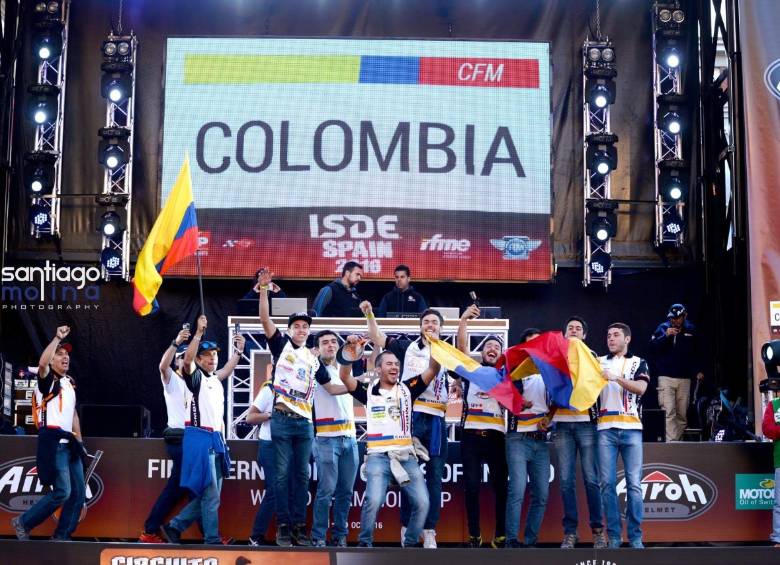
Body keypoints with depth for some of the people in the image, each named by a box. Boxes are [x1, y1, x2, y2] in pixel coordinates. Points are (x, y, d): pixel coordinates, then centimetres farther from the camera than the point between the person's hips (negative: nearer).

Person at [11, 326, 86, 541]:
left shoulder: (70, 383, 19)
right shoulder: (47, 381, -4)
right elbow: (42, 363, -28)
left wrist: (79, 441, 21)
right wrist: (57, 338, -25)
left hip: (68, 443, 8)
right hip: (53, 442, -8)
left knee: (78, 493, 5)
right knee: (62, 492, -15)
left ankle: (61, 536, 14)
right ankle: (23, 523, 0)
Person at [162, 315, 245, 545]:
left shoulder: (216, 381, 17)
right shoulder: (195, 377, -5)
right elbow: (186, 360, -25)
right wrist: (199, 333, -30)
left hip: (215, 440, 8)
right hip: (199, 439, -8)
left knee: (209, 495, 12)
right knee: (210, 494, -8)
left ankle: (175, 526, 21)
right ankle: (212, 540, -3)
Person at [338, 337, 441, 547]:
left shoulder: (407, 388, 11)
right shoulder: (369, 391, 7)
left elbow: (433, 370, 5)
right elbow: (345, 376, -5)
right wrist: (350, 350, -17)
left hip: (406, 456, 3)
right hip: (379, 457, -3)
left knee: (422, 502, -6)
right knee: (373, 500, -22)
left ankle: (410, 543, 14)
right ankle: (365, 544, -3)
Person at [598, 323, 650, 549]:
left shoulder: (638, 363, 12)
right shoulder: (599, 362, 16)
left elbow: (640, 388, -7)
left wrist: (615, 377, -18)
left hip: (631, 429, -1)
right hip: (606, 429, 1)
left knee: (634, 484, -4)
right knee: (608, 483, -3)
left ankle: (635, 537, 1)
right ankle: (614, 536, 2)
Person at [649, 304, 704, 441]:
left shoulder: (691, 330, 10)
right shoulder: (663, 328, 4)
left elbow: (696, 354, 19)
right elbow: (652, 347, -6)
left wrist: (698, 371, 8)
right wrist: (666, 336, -17)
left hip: (684, 378, 3)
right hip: (666, 377, -3)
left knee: (682, 415, 5)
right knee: (669, 413, -13)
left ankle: (677, 440, 14)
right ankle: (671, 442, -18)